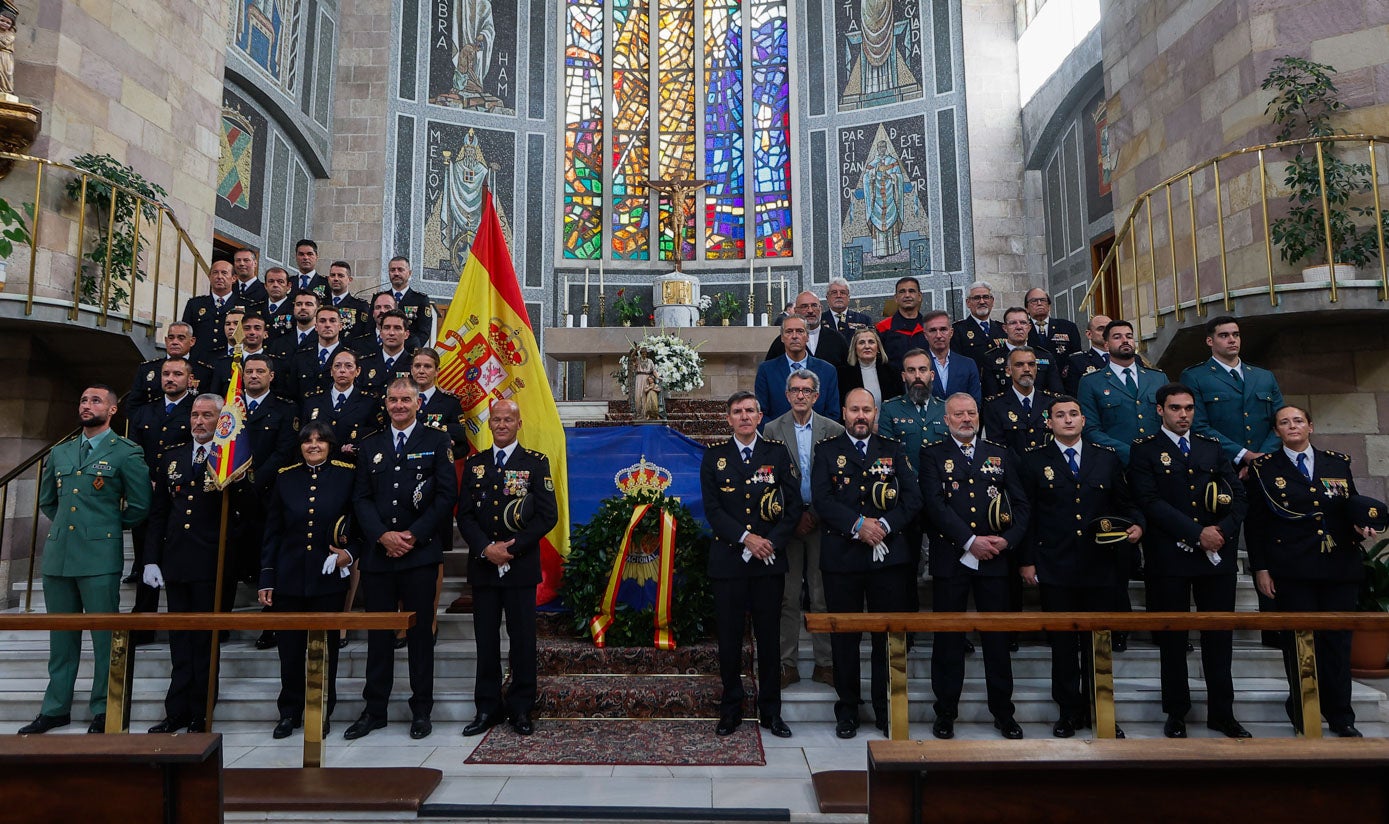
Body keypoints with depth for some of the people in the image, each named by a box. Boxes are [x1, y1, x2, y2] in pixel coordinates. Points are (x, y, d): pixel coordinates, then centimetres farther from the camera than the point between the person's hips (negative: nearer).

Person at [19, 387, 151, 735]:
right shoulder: (59, 453, 16)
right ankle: (56, 708, 25)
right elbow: (46, 501, 27)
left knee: (105, 636, 0)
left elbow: (140, 506, -2)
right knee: (61, 636, 14)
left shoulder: (126, 452, -1)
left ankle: (104, 712, 10)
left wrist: (109, 525, 6)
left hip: (100, 556, -5)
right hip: (58, 554, 6)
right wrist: (66, 524, 15)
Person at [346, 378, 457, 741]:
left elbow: (447, 495, -3)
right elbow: (360, 498, 7)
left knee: (420, 632, 4)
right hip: (377, 553, 3)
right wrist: (383, 535, -8)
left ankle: (421, 710, 15)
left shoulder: (436, 442, 4)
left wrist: (414, 535, -10)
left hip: (420, 553, -3)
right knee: (378, 634, 9)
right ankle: (374, 710, 21)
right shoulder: (370, 446, 13)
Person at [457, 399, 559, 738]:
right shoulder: (474, 464, 11)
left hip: (521, 566, -2)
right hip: (483, 565, 3)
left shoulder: (536, 463, 1)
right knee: (486, 639, 8)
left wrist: (511, 549, -11)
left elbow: (548, 515, -5)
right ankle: (488, 707, 20)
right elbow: (464, 515, 6)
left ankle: (521, 709, 15)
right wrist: (486, 548, -10)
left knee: (523, 639, 3)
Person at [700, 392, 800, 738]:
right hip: (728, 559, 0)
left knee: (769, 637, 7)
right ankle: (731, 709, 20)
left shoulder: (778, 452, 6)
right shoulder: (714, 456, 5)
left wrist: (773, 542, -9)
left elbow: (794, 505, 3)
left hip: (770, 558, 0)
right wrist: (746, 538, -12)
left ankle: (770, 711, 20)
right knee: (729, 638, 5)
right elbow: (712, 508, -2)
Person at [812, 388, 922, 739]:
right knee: (844, 637, 7)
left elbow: (913, 497, 2)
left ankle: (886, 710, 21)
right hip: (841, 558, -1)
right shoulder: (827, 451, 6)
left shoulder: (894, 451, 11)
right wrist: (858, 524, -18)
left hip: (889, 556, 1)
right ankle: (847, 710, 21)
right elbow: (821, 499, -6)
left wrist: (885, 525, -13)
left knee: (889, 636, 6)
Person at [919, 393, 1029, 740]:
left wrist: (1007, 540, -8)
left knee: (997, 638, 8)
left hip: (994, 559, 2)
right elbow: (934, 504, -9)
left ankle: (1003, 713, 23)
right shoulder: (933, 455, 4)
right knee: (948, 639, 5)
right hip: (950, 559, -2)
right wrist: (971, 541, -16)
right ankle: (945, 714, 17)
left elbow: (1020, 504, 8)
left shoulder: (1000, 456, 13)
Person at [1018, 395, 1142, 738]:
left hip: (1099, 567, 2)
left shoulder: (1107, 459, 9)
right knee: (1063, 643, 6)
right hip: (1055, 569, -2)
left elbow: (1124, 504, 13)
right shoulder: (1033, 462, 3)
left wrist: (1135, 525, -8)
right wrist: (1026, 560, -3)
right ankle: (1070, 710, 20)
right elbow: (1025, 515, 1)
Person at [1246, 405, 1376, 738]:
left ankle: (1340, 716, 23)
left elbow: (1352, 507, 17)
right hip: (1291, 571, -3)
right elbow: (1256, 522, 0)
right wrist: (1260, 568, -5)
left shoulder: (1338, 463, 11)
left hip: (1339, 569, 3)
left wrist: (1360, 526, -7)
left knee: (1338, 641, 9)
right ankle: (1304, 714, 18)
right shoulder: (1264, 468, 2)